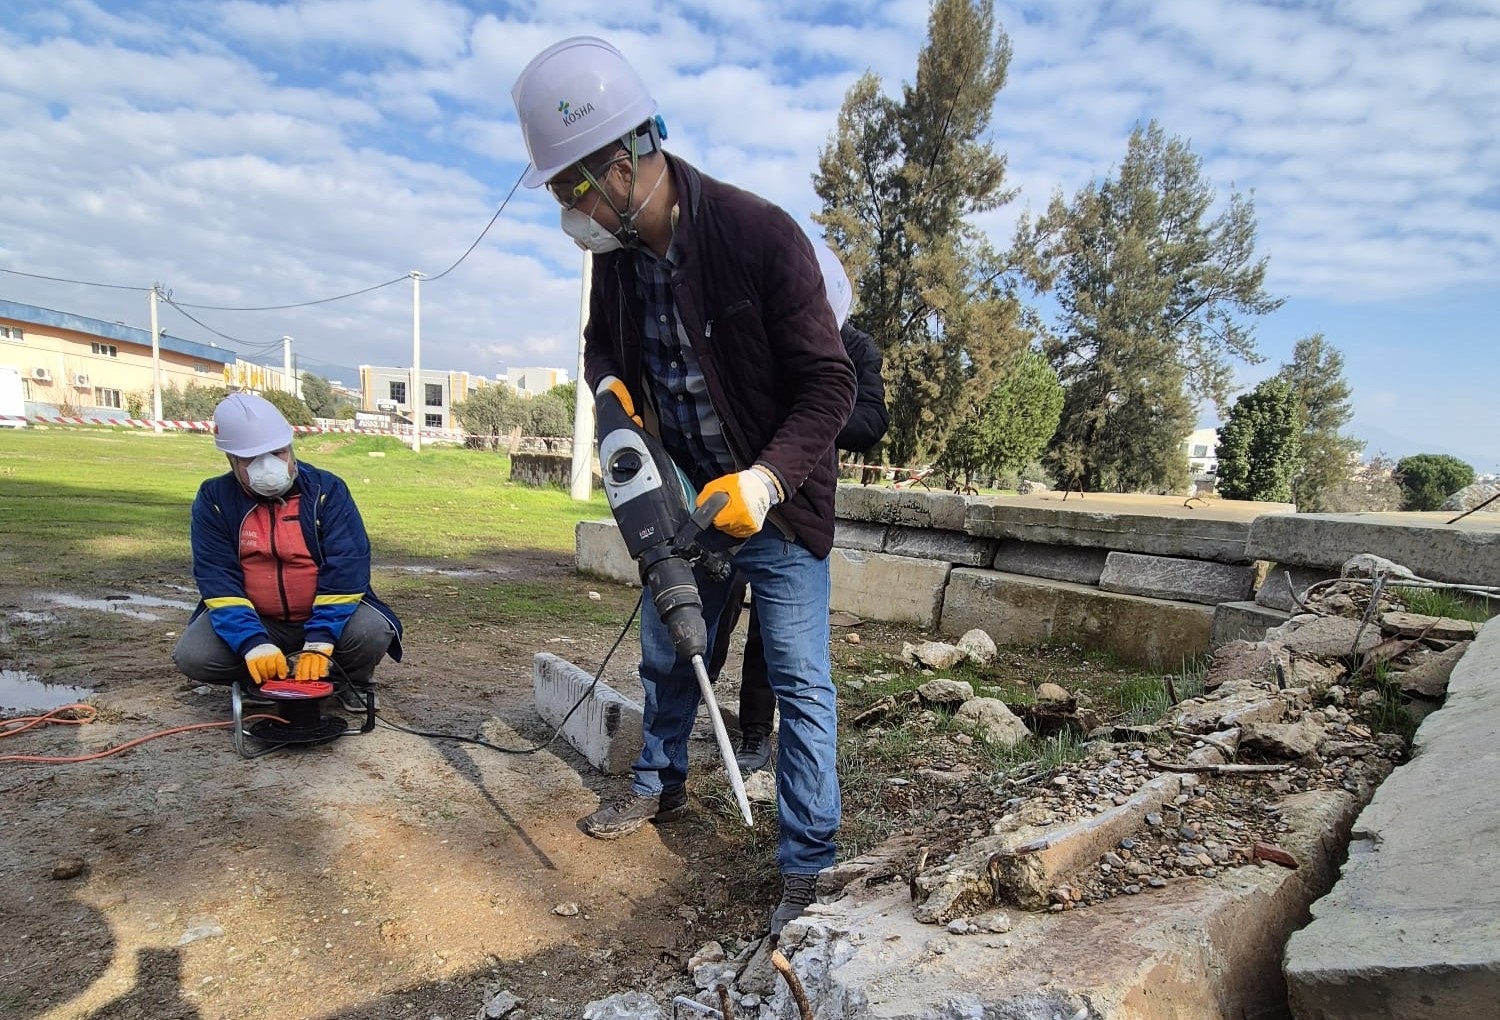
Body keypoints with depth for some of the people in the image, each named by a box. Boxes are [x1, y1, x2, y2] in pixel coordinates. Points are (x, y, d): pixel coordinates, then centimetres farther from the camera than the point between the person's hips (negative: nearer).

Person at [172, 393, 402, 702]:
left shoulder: (327, 490, -11)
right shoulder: (214, 499, -6)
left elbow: (345, 569, -19)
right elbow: (218, 579, -13)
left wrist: (319, 641, -30)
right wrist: (252, 644, -29)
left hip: (325, 615, -2)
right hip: (256, 621, 2)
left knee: (372, 632, -31)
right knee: (191, 655, -23)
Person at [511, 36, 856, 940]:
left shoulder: (762, 235, -23)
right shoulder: (614, 249, -4)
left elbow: (829, 384, -21)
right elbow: (603, 343, 15)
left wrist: (763, 481, -32)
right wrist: (612, 392, -8)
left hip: (774, 501, -6)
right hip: (683, 497, 6)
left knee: (800, 681, -2)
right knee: (667, 659, 20)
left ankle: (809, 867, 13)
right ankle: (661, 788, 45)